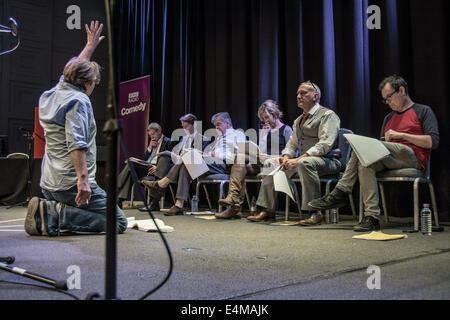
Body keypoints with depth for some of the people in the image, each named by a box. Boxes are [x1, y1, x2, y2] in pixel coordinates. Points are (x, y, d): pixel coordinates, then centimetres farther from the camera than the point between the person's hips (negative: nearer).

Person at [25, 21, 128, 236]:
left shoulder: (50, 95, 14)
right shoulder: (78, 100, -13)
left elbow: (74, 69, 32)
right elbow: (76, 143, -25)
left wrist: (90, 45, 40)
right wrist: (83, 178, -30)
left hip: (49, 185, 9)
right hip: (72, 184, -9)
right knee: (118, 223, -5)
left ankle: (47, 210, 2)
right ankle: (58, 215, -18)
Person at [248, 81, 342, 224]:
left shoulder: (328, 115, -6)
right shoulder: (298, 120, 21)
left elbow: (325, 145, -18)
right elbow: (292, 143, 21)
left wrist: (298, 159, -25)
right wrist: (286, 157, -4)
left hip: (327, 160, -8)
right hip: (302, 158, 8)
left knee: (304, 163, -38)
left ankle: (315, 212, -32)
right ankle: (267, 210, 1)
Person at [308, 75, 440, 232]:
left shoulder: (423, 111, 12)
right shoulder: (389, 118, 31)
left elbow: (433, 141, -3)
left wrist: (401, 135, -8)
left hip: (412, 157, -6)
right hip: (388, 159, 6)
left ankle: (340, 193, -26)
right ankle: (372, 217, -36)